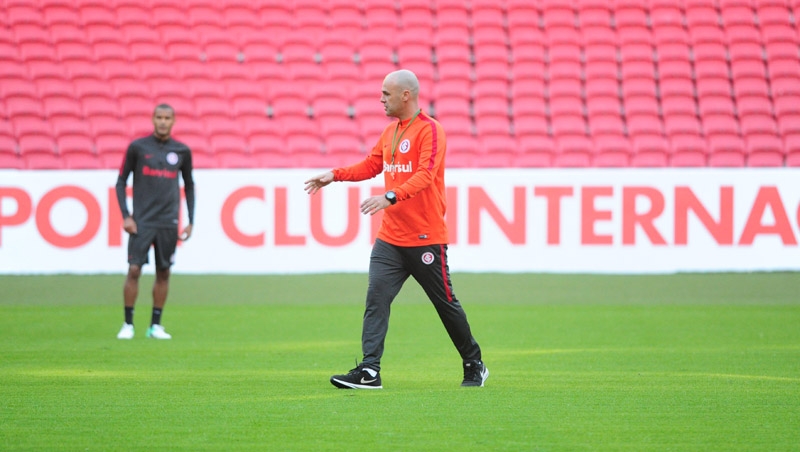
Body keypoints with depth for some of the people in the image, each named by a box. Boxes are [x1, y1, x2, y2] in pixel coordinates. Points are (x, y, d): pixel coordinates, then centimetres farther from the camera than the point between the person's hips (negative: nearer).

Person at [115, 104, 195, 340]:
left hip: (169, 223, 2)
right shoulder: (137, 147, -1)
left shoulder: (182, 151, 5)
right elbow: (121, 181, 4)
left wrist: (191, 221, 9)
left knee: (163, 273, 4)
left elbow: (189, 186, 15)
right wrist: (126, 216, -5)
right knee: (134, 270, -8)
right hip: (142, 221, -2)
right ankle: (128, 324, 1)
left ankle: (156, 325, 12)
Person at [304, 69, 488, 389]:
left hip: (425, 239, -7)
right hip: (390, 238, 7)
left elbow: (425, 175, -26)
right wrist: (335, 175, 13)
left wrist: (391, 197, -38)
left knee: (445, 303, 5)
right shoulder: (390, 131, 12)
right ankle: (369, 372, -13)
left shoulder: (430, 130, -13)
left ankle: (474, 366, 23)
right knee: (376, 299, -8)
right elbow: (371, 166, 25)